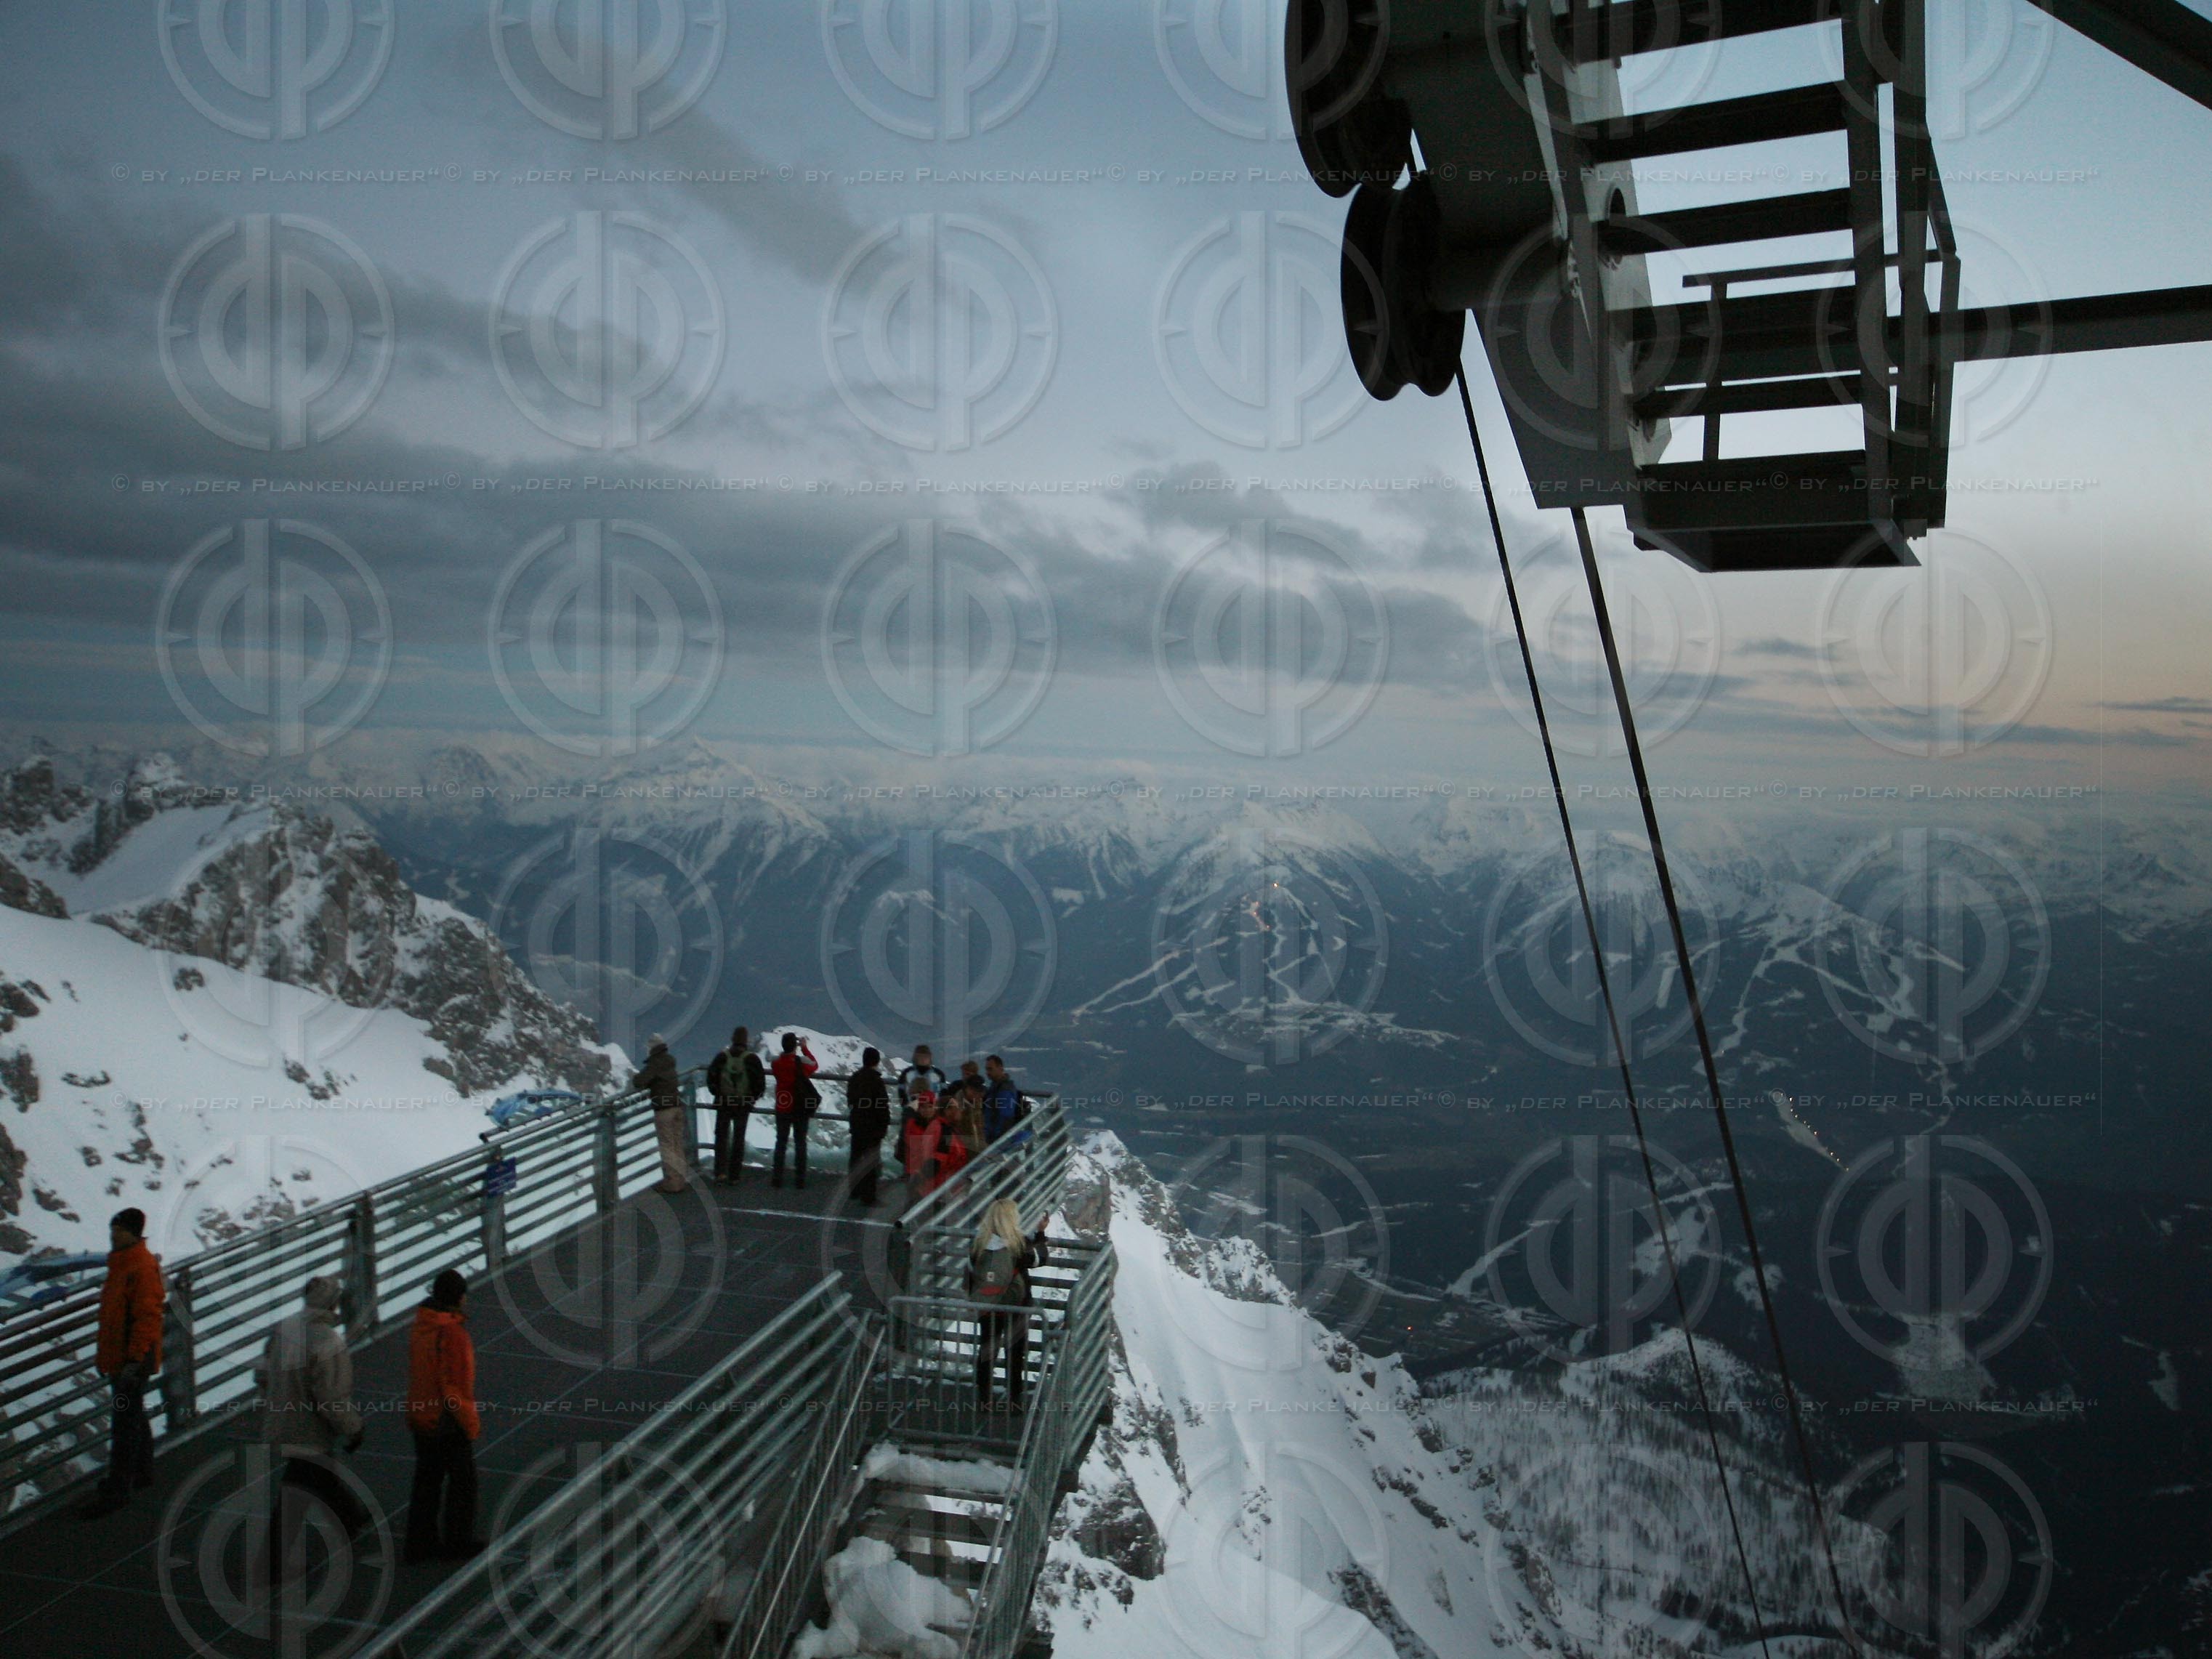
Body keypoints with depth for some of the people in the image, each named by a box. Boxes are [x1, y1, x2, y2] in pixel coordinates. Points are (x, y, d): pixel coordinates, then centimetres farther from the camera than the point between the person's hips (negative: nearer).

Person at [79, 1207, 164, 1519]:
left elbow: (147, 1317, -23)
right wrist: (102, 1352, 23)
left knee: (125, 1423, -6)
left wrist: (134, 1360, -25)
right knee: (133, 1417, 20)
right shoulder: (120, 1264, 13)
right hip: (118, 1358, 10)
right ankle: (141, 1473, 33)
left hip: (132, 1361, -10)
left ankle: (116, 1491, -1)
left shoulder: (143, 1267, -19)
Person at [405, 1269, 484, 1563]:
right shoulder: (452, 1333, -25)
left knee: (427, 1480, 17)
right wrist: (472, 1422, -14)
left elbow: (418, 1372, 10)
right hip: (448, 1421, -8)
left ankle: (420, 1543, 25)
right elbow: (454, 1385, -23)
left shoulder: (420, 1326, 1)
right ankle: (457, 1542, 20)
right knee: (462, 1479, 10)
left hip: (420, 1416, 8)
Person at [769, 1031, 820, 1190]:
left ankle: (778, 1178, 13)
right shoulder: (802, 1062, -16)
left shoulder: (776, 1062, -11)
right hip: (801, 1110, -1)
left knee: (781, 1142, 12)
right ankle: (801, 1180, 9)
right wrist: (805, 1048, 12)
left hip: (782, 1109, 1)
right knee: (801, 1144, 8)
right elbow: (815, 1065, 5)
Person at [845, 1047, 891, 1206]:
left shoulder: (853, 1078, 7)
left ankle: (854, 1191, 26)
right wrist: (885, 1124, -7)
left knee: (856, 1157, 16)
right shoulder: (875, 1080, -17)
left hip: (856, 1125, 7)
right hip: (873, 1126, -7)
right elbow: (883, 1104, -16)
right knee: (871, 1160, -3)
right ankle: (868, 1195, -3)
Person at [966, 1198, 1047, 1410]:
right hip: (1015, 1309, -3)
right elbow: (1040, 1258, -3)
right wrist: (1041, 1232, 9)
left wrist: (973, 1300, 12)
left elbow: (970, 1275, -2)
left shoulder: (979, 1244, -9)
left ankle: (983, 1398, 23)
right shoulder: (1019, 1245, -20)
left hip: (987, 1308, 3)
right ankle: (1014, 1399, 18)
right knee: (1015, 1353, 12)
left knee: (987, 1350, 16)